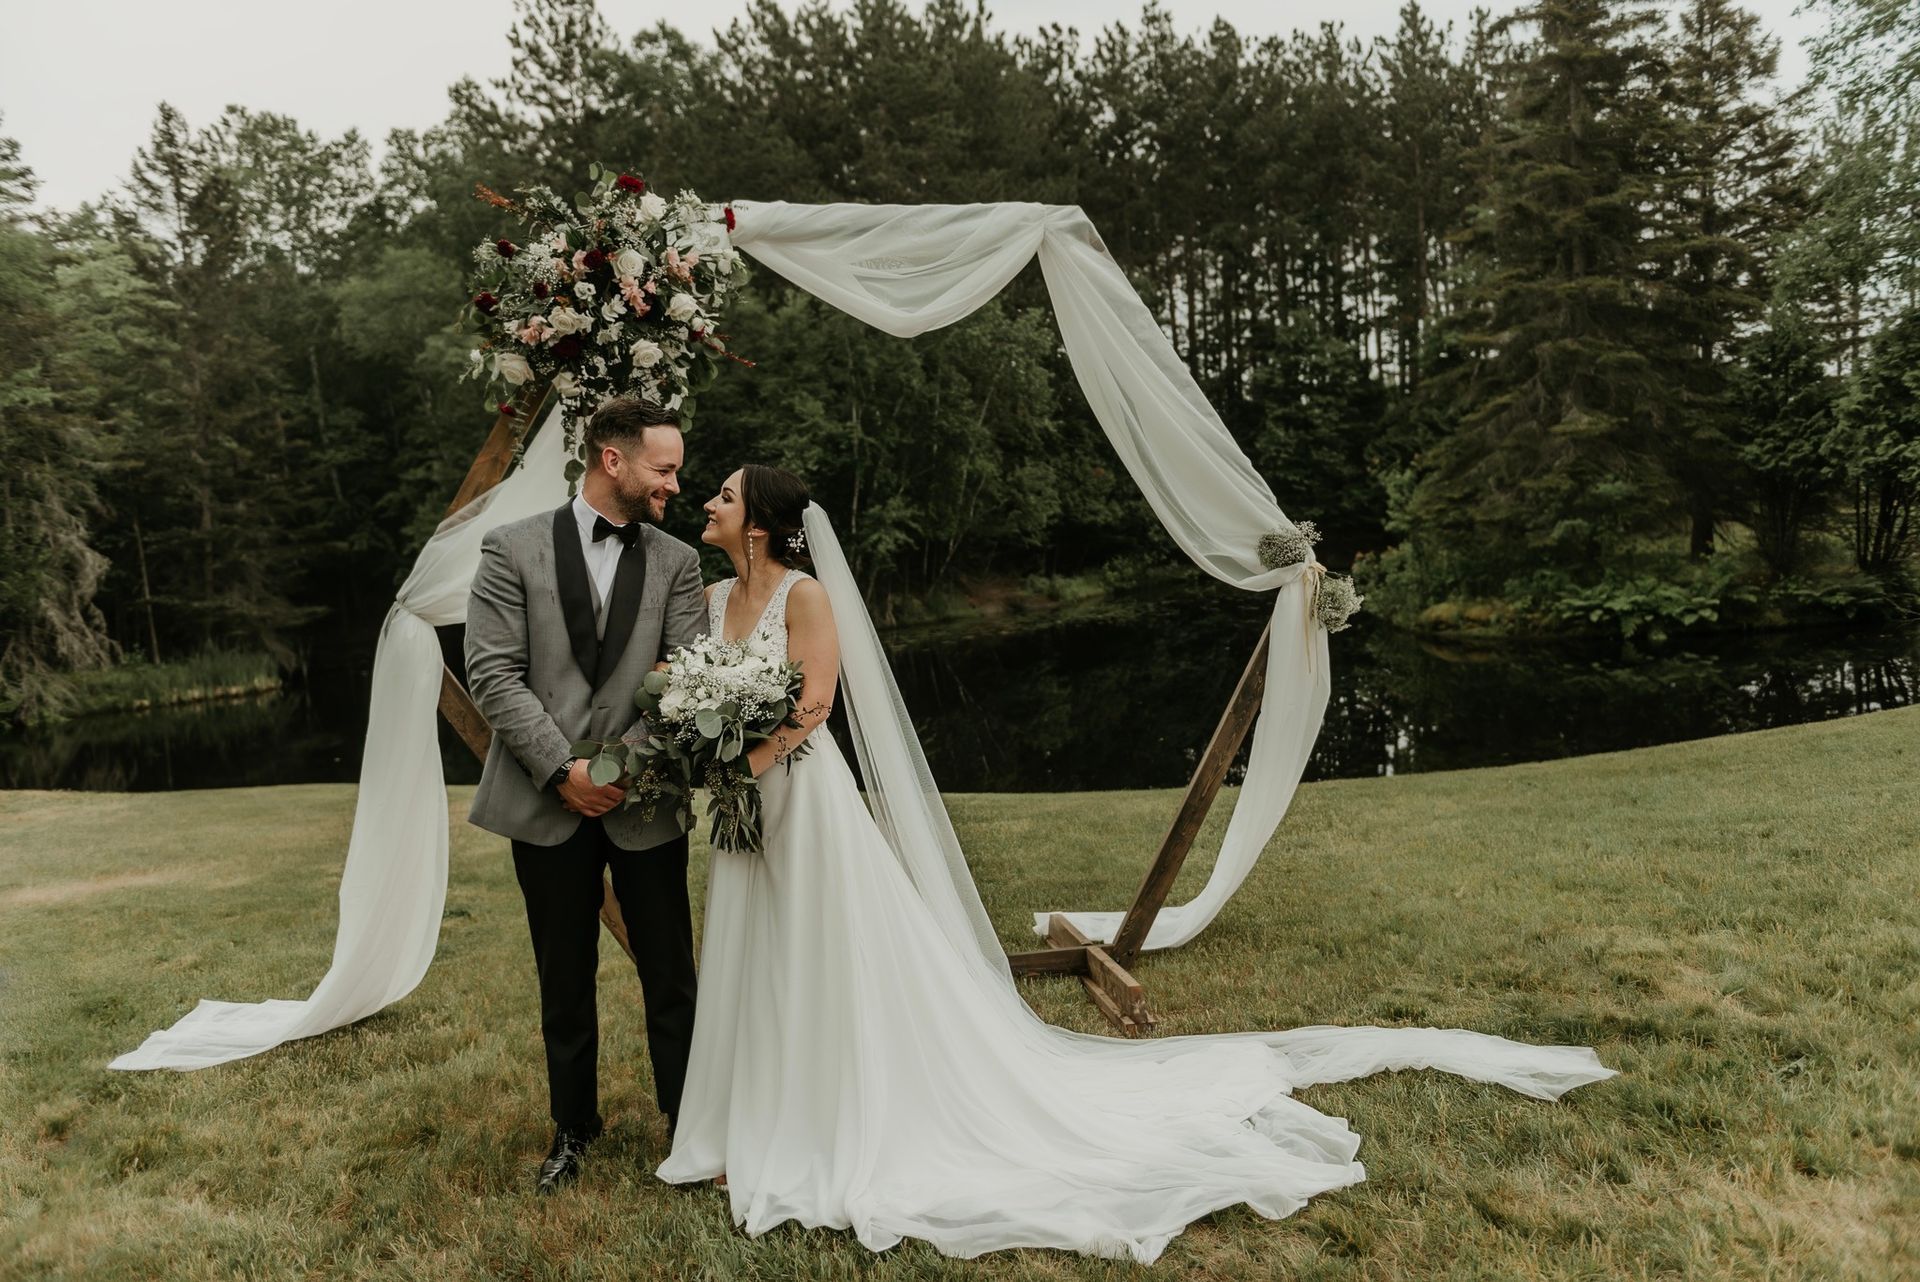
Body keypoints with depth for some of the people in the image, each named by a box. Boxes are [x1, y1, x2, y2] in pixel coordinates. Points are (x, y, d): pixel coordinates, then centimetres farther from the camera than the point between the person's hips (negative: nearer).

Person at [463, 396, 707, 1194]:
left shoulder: (677, 562, 4)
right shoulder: (514, 549, -1)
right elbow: (492, 673, -7)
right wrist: (563, 771, -13)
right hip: (549, 801, 0)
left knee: (671, 977, 6)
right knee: (565, 982, 14)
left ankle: (688, 1124, 22)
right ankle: (573, 1128, 32)